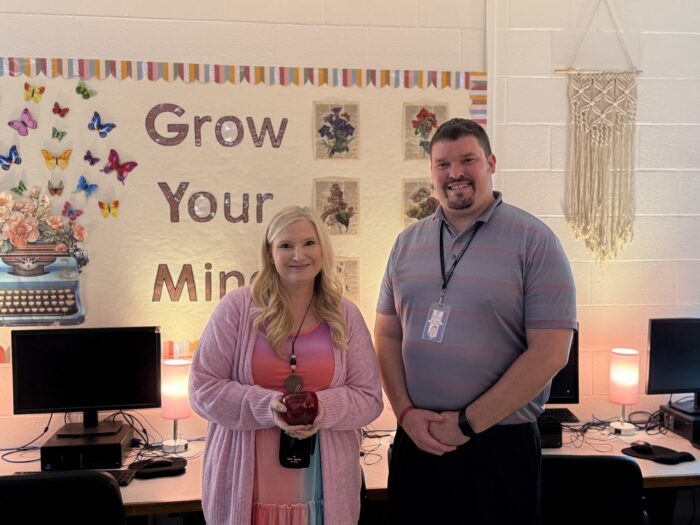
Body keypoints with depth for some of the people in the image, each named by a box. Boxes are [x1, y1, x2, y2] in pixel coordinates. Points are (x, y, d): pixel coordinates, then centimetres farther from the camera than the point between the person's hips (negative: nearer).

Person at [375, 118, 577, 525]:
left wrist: (469, 423, -13)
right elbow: (388, 335, 8)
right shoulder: (408, 242, 6)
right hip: (416, 441, 4)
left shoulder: (535, 241, -8)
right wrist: (406, 412, -6)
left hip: (500, 445, -3)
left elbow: (550, 352, -12)